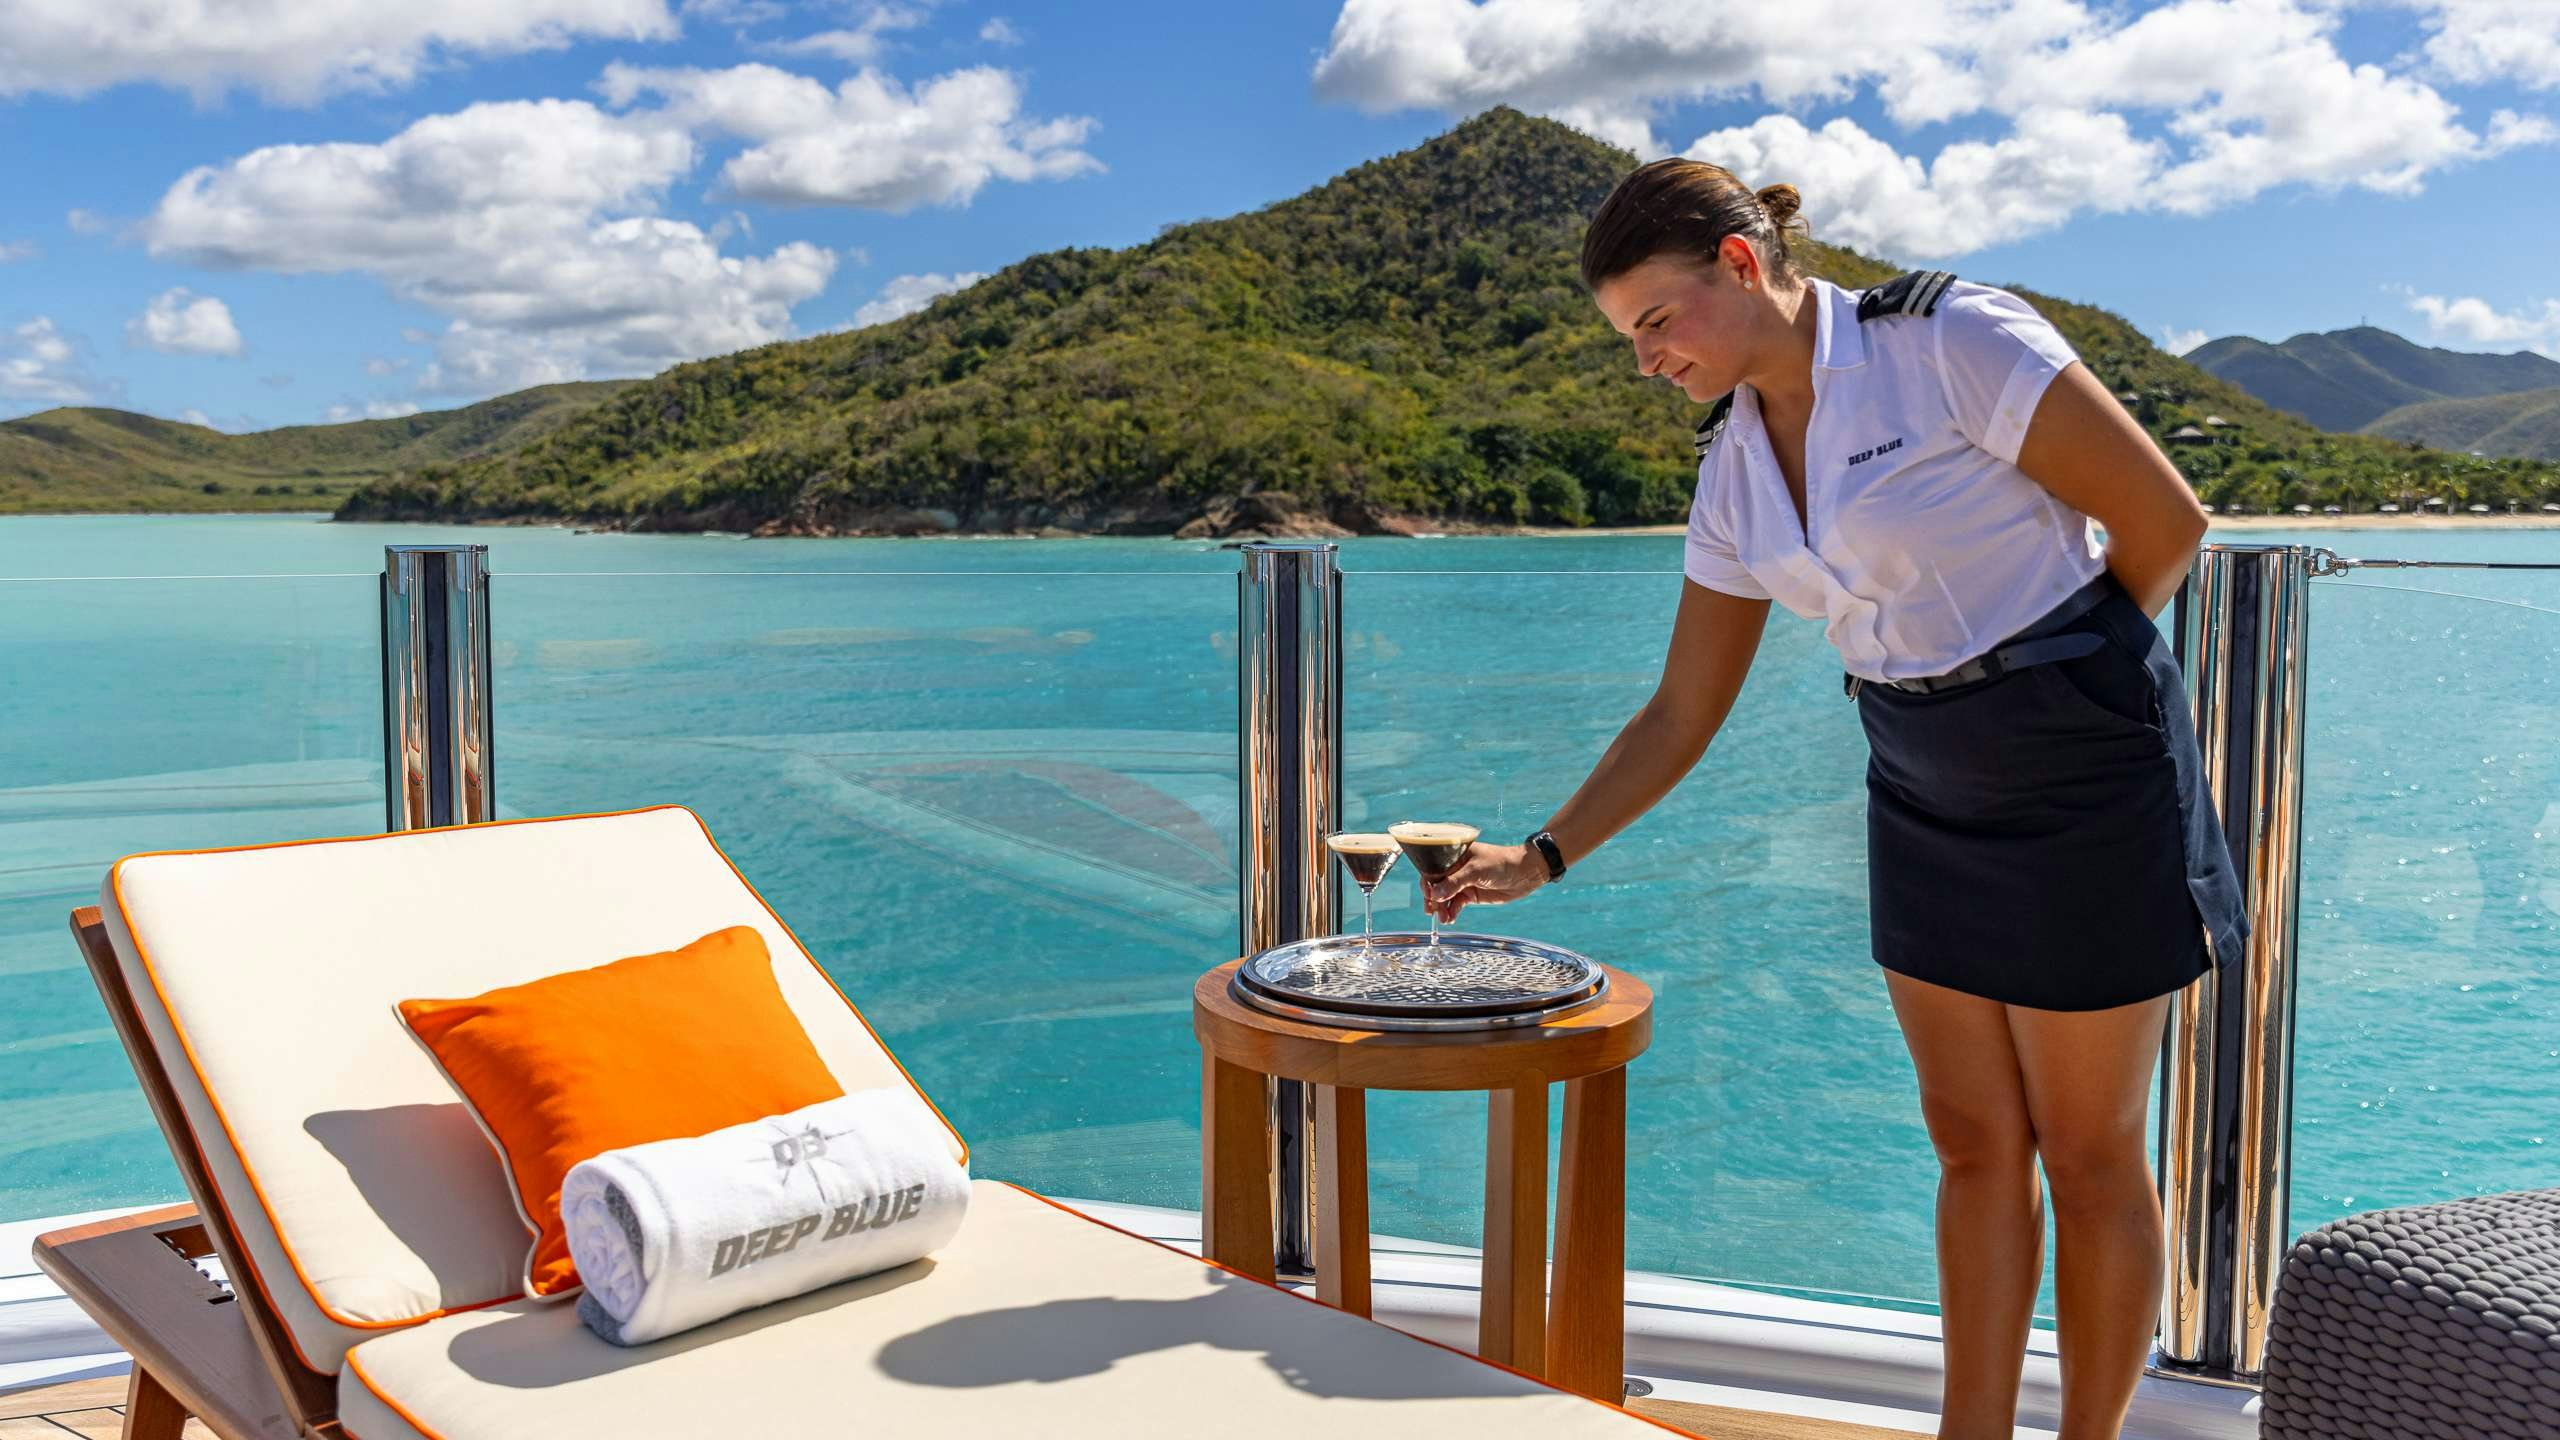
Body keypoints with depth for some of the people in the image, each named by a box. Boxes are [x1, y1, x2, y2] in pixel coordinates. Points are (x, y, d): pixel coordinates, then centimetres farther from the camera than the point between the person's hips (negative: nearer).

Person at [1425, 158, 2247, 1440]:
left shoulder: (1954, 341, -17)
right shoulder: (1734, 468, 3)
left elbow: (2165, 521, -11)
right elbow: (1681, 716, 6)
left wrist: (2063, 677, 0)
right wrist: (1543, 857, 1)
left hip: (2086, 783, -6)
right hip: (1924, 801, 6)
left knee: (2086, 1152, 6)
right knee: (1972, 1144, 11)